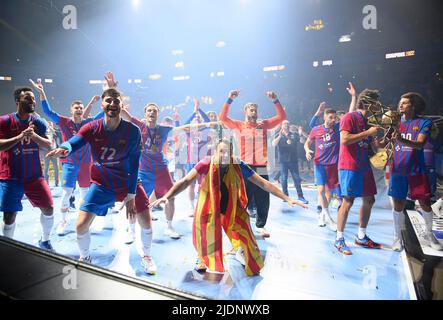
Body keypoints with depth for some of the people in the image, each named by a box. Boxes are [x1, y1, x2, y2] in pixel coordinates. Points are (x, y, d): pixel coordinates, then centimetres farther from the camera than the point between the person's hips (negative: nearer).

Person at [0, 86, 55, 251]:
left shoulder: (38, 122, 4)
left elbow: (48, 145, -4)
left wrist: (34, 136, -22)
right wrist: (20, 136, -24)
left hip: (34, 176, 3)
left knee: (49, 209, 4)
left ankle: (45, 240, 27)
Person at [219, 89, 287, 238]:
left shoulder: (264, 124, 10)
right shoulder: (238, 125, 3)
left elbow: (282, 117, 7)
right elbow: (222, 117, -8)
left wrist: (275, 100, -5)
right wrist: (230, 100, -15)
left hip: (261, 168, 3)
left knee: (263, 200, 9)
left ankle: (260, 225, 23)